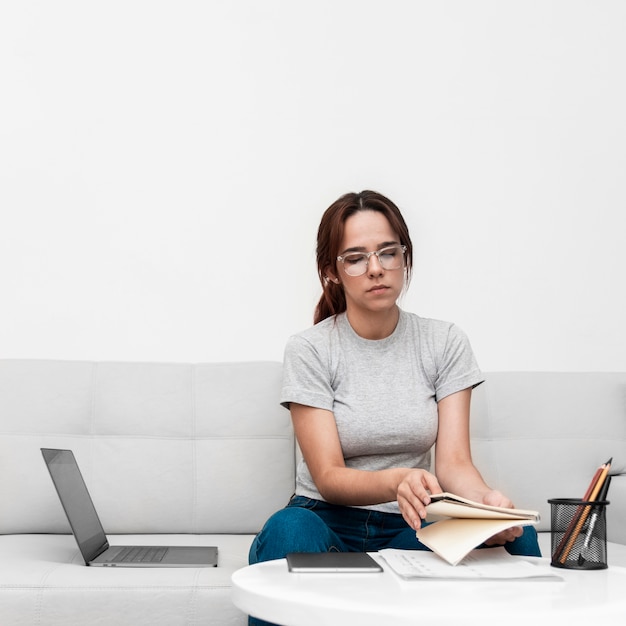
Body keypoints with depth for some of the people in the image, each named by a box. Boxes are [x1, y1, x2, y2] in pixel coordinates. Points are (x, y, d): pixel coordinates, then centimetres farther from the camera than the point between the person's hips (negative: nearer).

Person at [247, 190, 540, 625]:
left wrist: (487, 499, -30)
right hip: (329, 520, -2)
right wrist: (396, 482, -35)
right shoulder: (310, 349, -5)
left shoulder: (445, 343, 3)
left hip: (410, 526, 2)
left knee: (516, 534, -27)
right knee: (288, 531, -37)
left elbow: (454, 462, -5)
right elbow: (327, 477, -13)